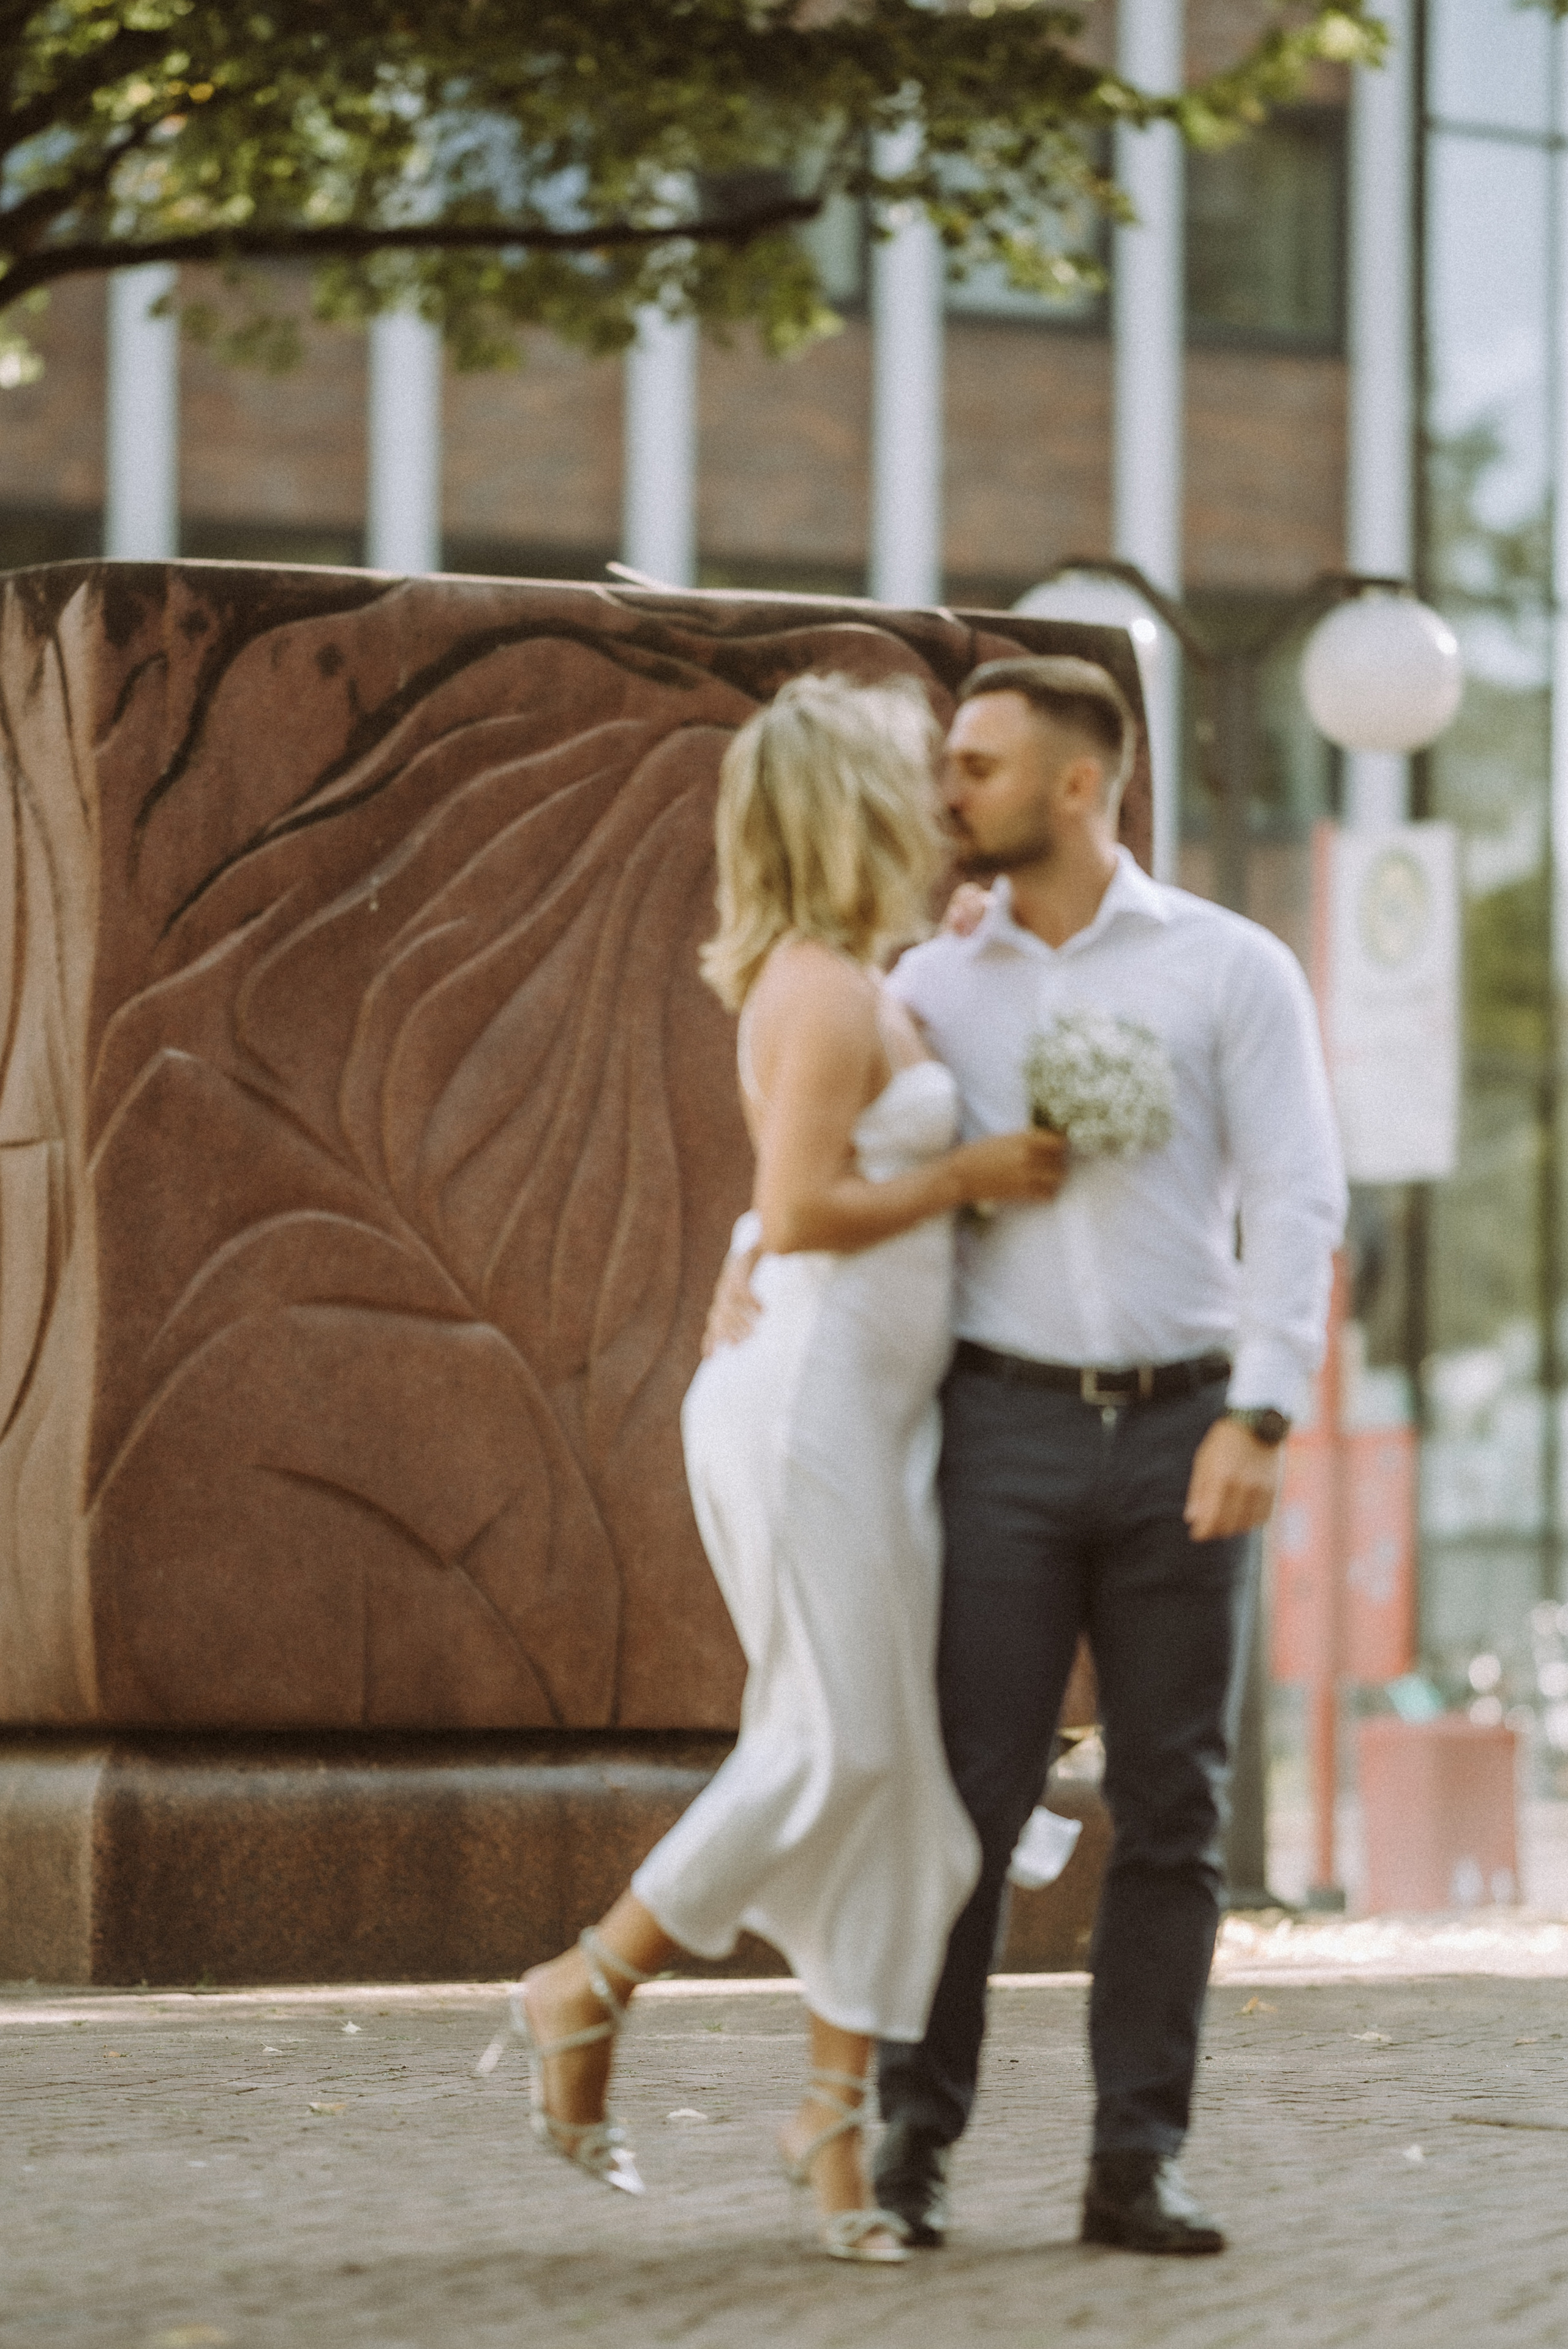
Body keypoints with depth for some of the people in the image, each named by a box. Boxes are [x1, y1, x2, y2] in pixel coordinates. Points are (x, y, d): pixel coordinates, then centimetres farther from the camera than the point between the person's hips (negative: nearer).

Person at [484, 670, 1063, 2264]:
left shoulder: (852, 986, 18)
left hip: (878, 1403, 10)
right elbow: (802, 1208, -20)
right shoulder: (828, 991, -12)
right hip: (812, 1394, -10)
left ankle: (836, 2105, 8)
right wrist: (967, 1175, -10)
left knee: (900, 1755, 5)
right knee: (837, 1742, -9)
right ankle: (588, 1991, 5)